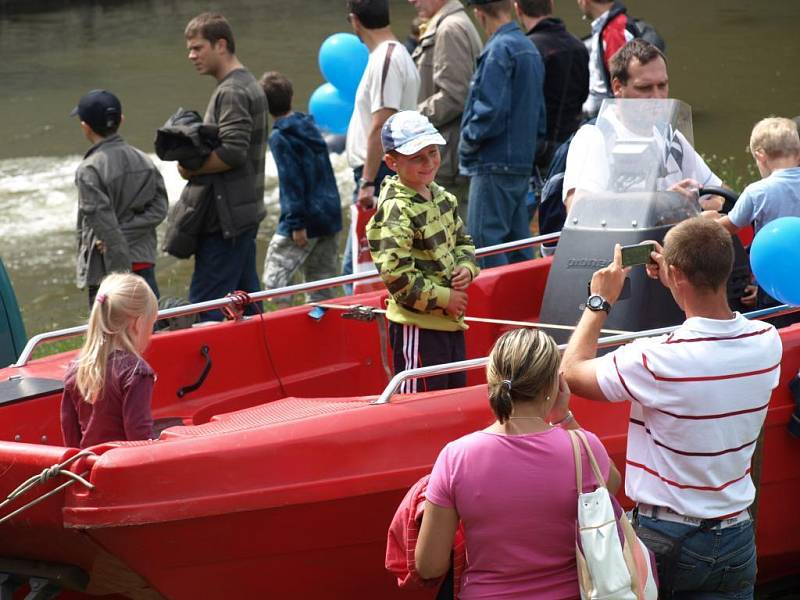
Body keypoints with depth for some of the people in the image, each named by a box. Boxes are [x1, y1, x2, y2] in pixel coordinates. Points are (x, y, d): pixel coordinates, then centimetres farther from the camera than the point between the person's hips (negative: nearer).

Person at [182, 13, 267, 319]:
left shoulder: (231, 92, -14)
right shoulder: (249, 85, 18)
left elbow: (232, 152, -24)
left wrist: (191, 168, -11)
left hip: (227, 215, -10)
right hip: (245, 211, 10)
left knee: (205, 303, -10)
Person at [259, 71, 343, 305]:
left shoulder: (280, 137, -11)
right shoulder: (310, 126, 11)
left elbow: (291, 182, -17)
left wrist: (296, 222, -17)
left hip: (306, 218, -8)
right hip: (330, 214, 8)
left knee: (274, 278, -5)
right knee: (322, 286, 13)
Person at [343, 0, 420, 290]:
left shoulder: (385, 59, -15)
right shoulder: (395, 54, 17)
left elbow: (381, 126, -21)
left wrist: (367, 182, -22)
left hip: (379, 172, -10)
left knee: (357, 266, -11)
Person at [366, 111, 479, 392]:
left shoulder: (443, 197, 9)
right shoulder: (395, 210, -19)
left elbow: (462, 241, 22)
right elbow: (395, 272, -24)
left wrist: (466, 267, -1)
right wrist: (443, 298, -18)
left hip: (450, 319, 9)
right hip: (417, 324, -9)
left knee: (457, 388, 18)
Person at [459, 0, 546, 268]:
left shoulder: (499, 50, -14)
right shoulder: (530, 48, 14)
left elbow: (491, 110, -20)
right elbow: (539, 113, 18)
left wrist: (467, 143, -7)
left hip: (495, 164, -9)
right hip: (523, 162, 9)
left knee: (485, 247, -8)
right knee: (518, 248, 12)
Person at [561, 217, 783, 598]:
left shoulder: (658, 360, -25)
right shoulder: (767, 342, -8)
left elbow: (571, 372, -10)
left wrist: (600, 302, 0)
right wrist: (681, 287, 15)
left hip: (666, 538, -5)